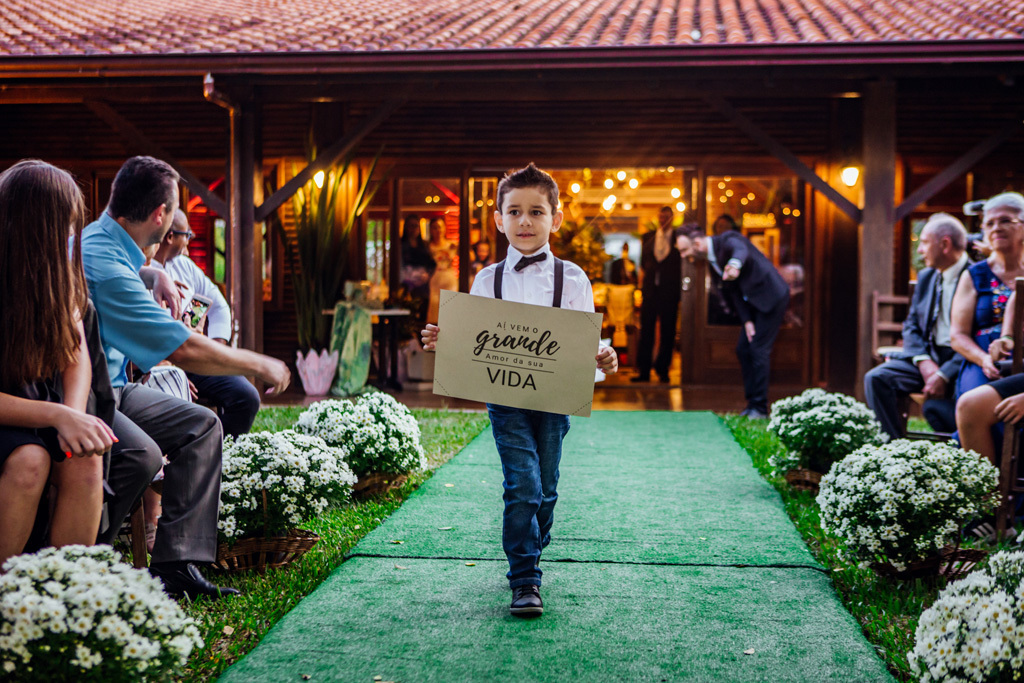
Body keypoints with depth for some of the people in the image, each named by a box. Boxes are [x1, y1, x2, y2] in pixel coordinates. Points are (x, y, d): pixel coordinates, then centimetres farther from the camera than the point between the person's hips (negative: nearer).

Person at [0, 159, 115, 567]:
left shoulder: (59, 277, 1)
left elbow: (77, 353, 0)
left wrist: (74, 414, -19)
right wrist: (59, 416, -32)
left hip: (45, 403, 5)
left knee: (85, 458, -25)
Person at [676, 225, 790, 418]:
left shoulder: (728, 239, -18)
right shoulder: (711, 260, 8)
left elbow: (741, 251, -44)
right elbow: (732, 292, 8)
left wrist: (735, 265, -68)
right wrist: (746, 320, -1)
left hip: (771, 296, -9)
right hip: (754, 302, 9)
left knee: (759, 350, -9)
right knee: (743, 349, 8)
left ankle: (759, 407, -2)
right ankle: (752, 402, 18)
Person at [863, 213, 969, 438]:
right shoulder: (926, 277, 16)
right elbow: (911, 325, 14)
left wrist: (944, 375, -22)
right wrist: (924, 362, -6)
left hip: (962, 362, -7)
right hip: (928, 355, 7)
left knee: (934, 405, -33)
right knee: (876, 378, -16)